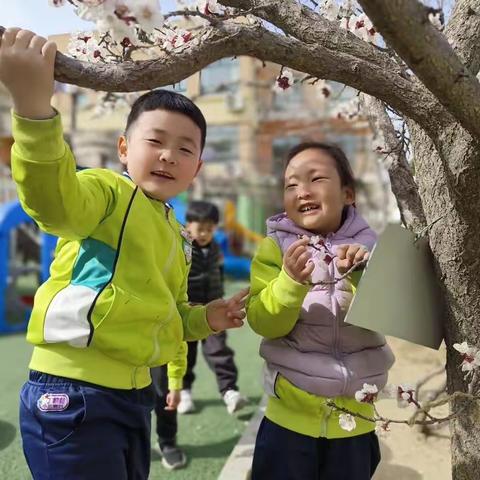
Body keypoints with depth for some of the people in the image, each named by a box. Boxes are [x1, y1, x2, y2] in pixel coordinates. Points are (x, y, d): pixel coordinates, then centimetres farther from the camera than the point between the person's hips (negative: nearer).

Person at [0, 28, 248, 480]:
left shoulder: (175, 237, 15)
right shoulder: (107, 192, -9)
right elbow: (53, 199, -34)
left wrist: (203, 319, 8)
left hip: (134, 392, 9)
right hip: (74, 392, -8)